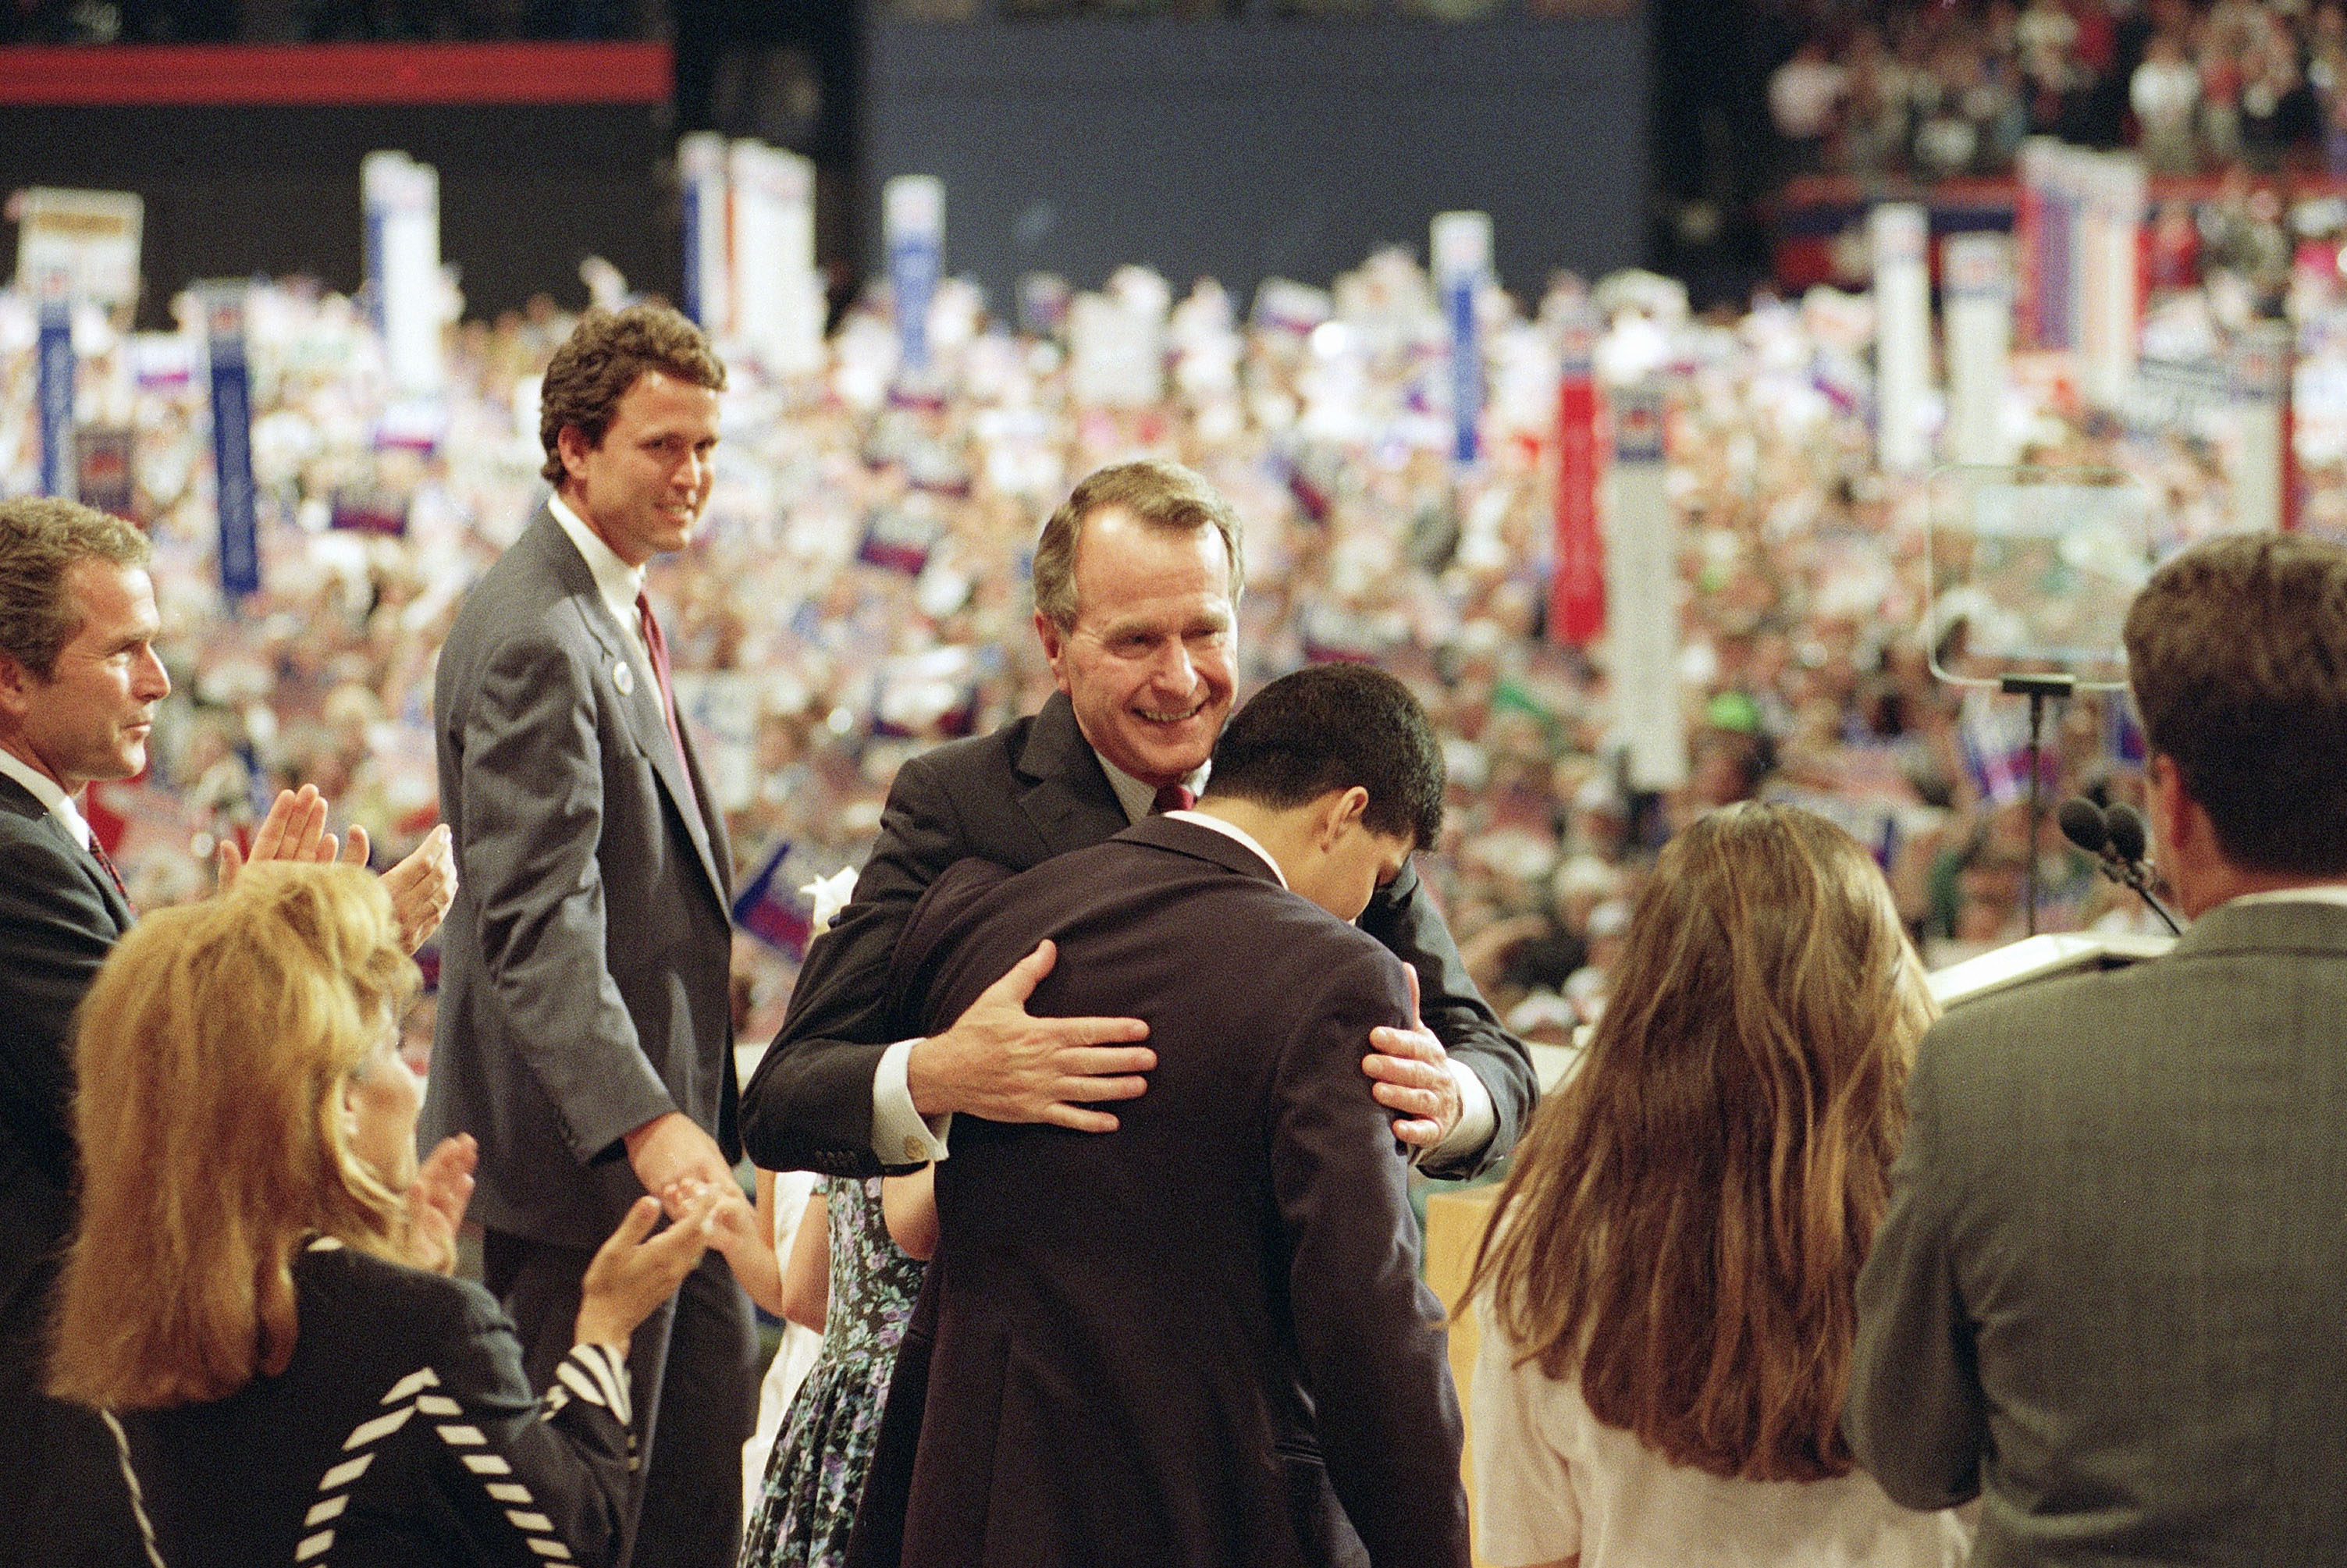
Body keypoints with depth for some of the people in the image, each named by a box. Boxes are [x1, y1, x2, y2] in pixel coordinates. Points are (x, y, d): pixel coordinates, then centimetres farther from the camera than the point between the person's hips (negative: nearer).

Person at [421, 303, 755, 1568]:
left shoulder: (616, 614, 13)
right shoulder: (533, 637, -20)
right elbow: (537, 925, -29)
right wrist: (644, 1121, -40)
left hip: (662, 1137, 10)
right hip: (578, 1141, -10)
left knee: (708, 1442, 15)